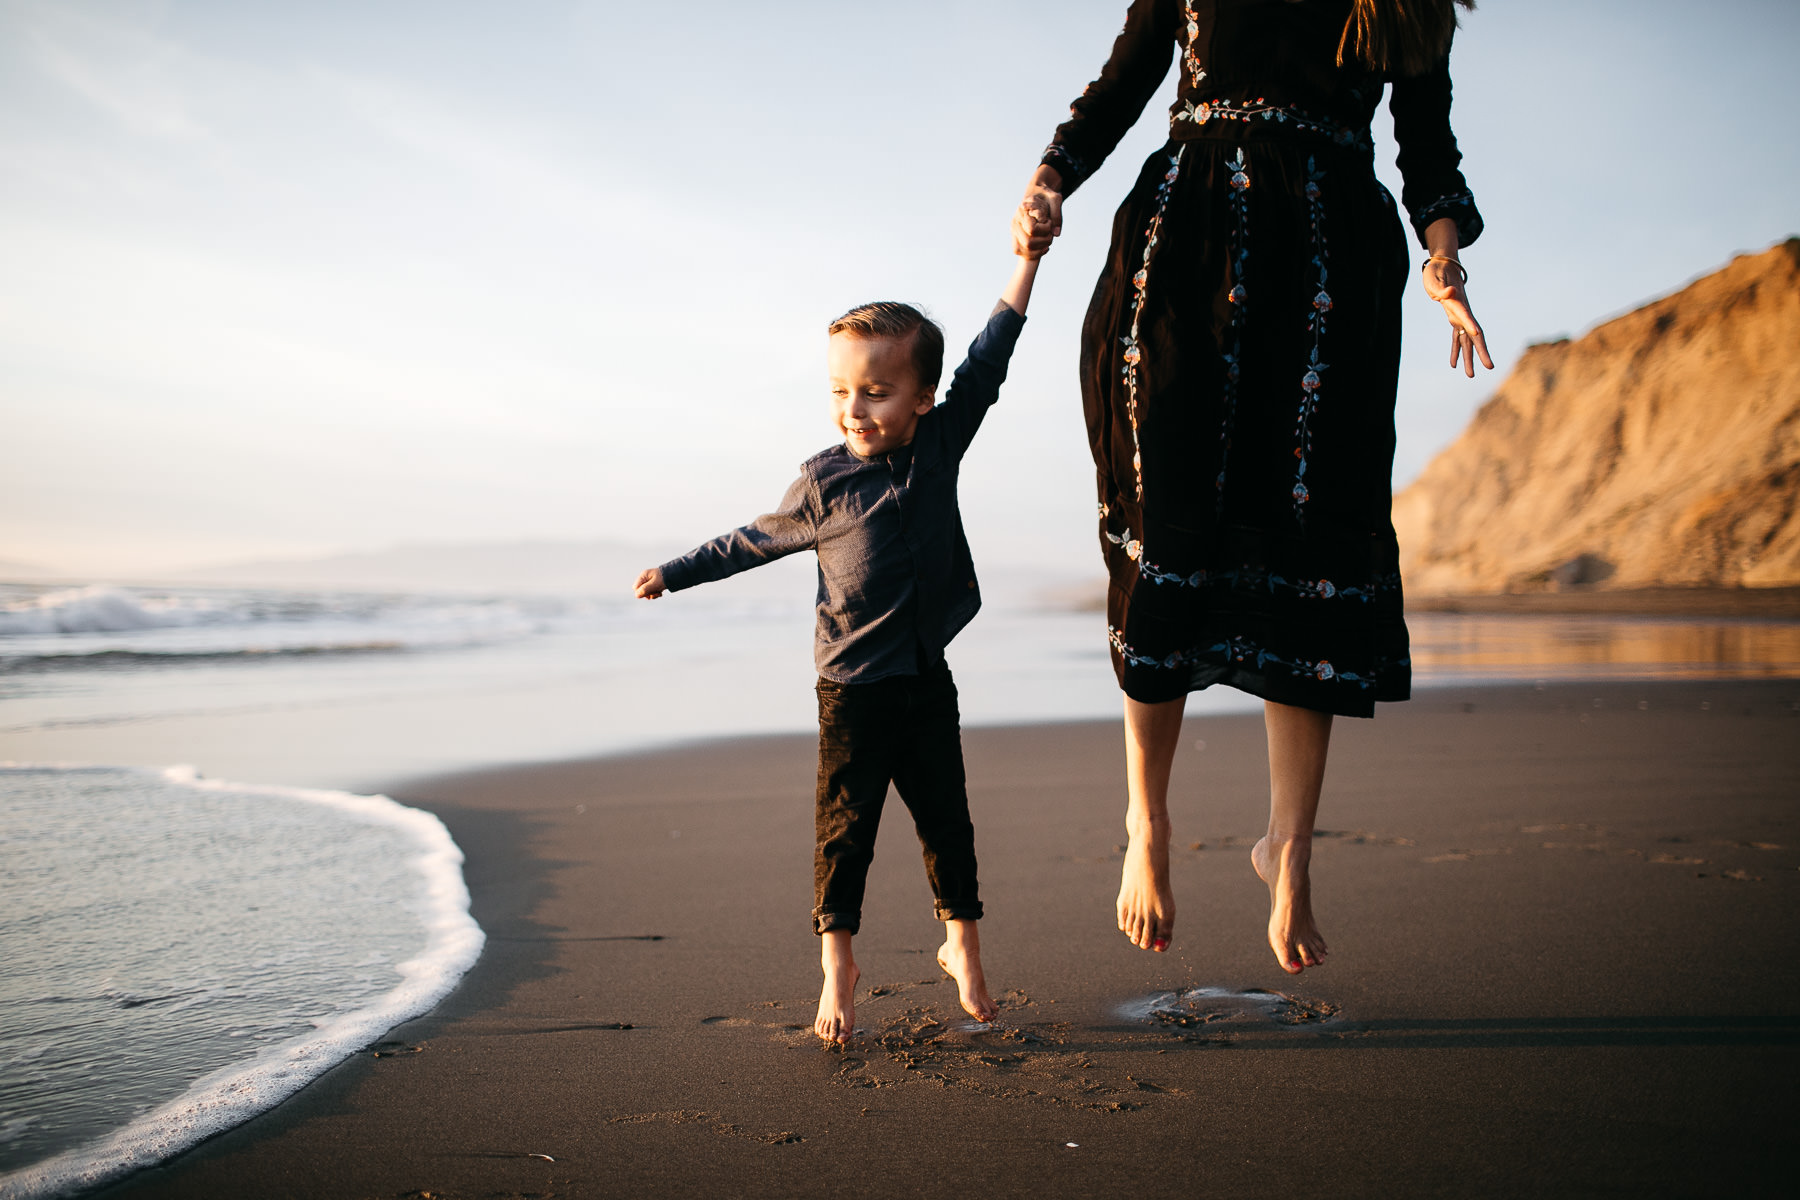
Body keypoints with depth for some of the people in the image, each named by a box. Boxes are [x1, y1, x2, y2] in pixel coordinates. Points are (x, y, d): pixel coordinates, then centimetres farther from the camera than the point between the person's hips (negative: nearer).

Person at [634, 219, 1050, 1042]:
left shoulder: (940, 444, -1)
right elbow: (758, 540, 7)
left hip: (927, 678, 3)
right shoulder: (822, 482, -7)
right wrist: (676, 573, 12)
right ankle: (836, 961, 10)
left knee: (945, 818, 11)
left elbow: (986, 364, 1)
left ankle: (961, 944, 27)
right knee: (845, 824, 0)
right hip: (853, 686, -2)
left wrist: (1026, 260, -1)